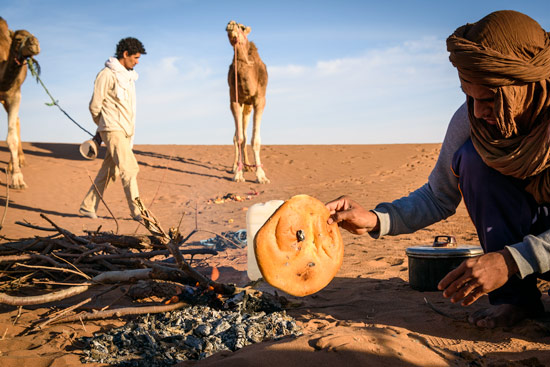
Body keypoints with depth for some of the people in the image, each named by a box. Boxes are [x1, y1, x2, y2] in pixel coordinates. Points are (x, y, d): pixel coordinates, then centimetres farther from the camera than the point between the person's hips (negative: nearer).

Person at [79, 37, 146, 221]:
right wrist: (104, 125, 8)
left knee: (108, 171, 10)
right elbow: (95, 106, -6)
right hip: (113, 130, -8)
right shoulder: (107, 74, -8)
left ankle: (88, 207, 18)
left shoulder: (128, 76, 19)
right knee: (129, 168, -13)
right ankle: (137, 211, -12)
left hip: (126, 132, 8)